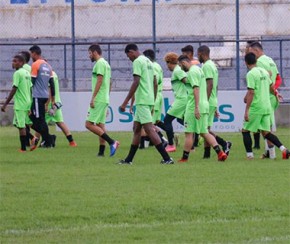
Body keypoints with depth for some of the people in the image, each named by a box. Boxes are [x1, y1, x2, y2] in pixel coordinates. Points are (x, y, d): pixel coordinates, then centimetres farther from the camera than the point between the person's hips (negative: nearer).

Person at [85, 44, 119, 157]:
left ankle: (112, 142, -19)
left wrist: (93, 98, -20)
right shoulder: (106, 64, 18)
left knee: (89, 124, -11)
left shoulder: (99, 63, -11)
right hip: (105, 99, 10)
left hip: (98, 100, -10)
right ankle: (101, 151, 6)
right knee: (100, 124, 9)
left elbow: (99, 81, -19)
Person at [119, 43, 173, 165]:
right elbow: (155, 83, 19)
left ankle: (167, 158, -16)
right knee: (136, 129, 14)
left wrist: (125, 102, -18)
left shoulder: (137, 62, -11)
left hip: (142, 101, -10)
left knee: (149, 129, -11)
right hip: (149, 100, 10)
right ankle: (129, 159, 19)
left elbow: (136, 83, -19)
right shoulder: (149, 62, 17)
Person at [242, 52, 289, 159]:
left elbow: (251, 92, -19)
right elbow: (271, 86, 24)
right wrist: (276, 94, 47)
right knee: (265, 132, 11)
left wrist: (246, 110, -19)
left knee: (245, 130, 5)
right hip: (267, 107, 7)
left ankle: (249, 155, 2)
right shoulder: (264, 71, 10)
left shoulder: (250, 74, -13)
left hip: (256, 107, -7)